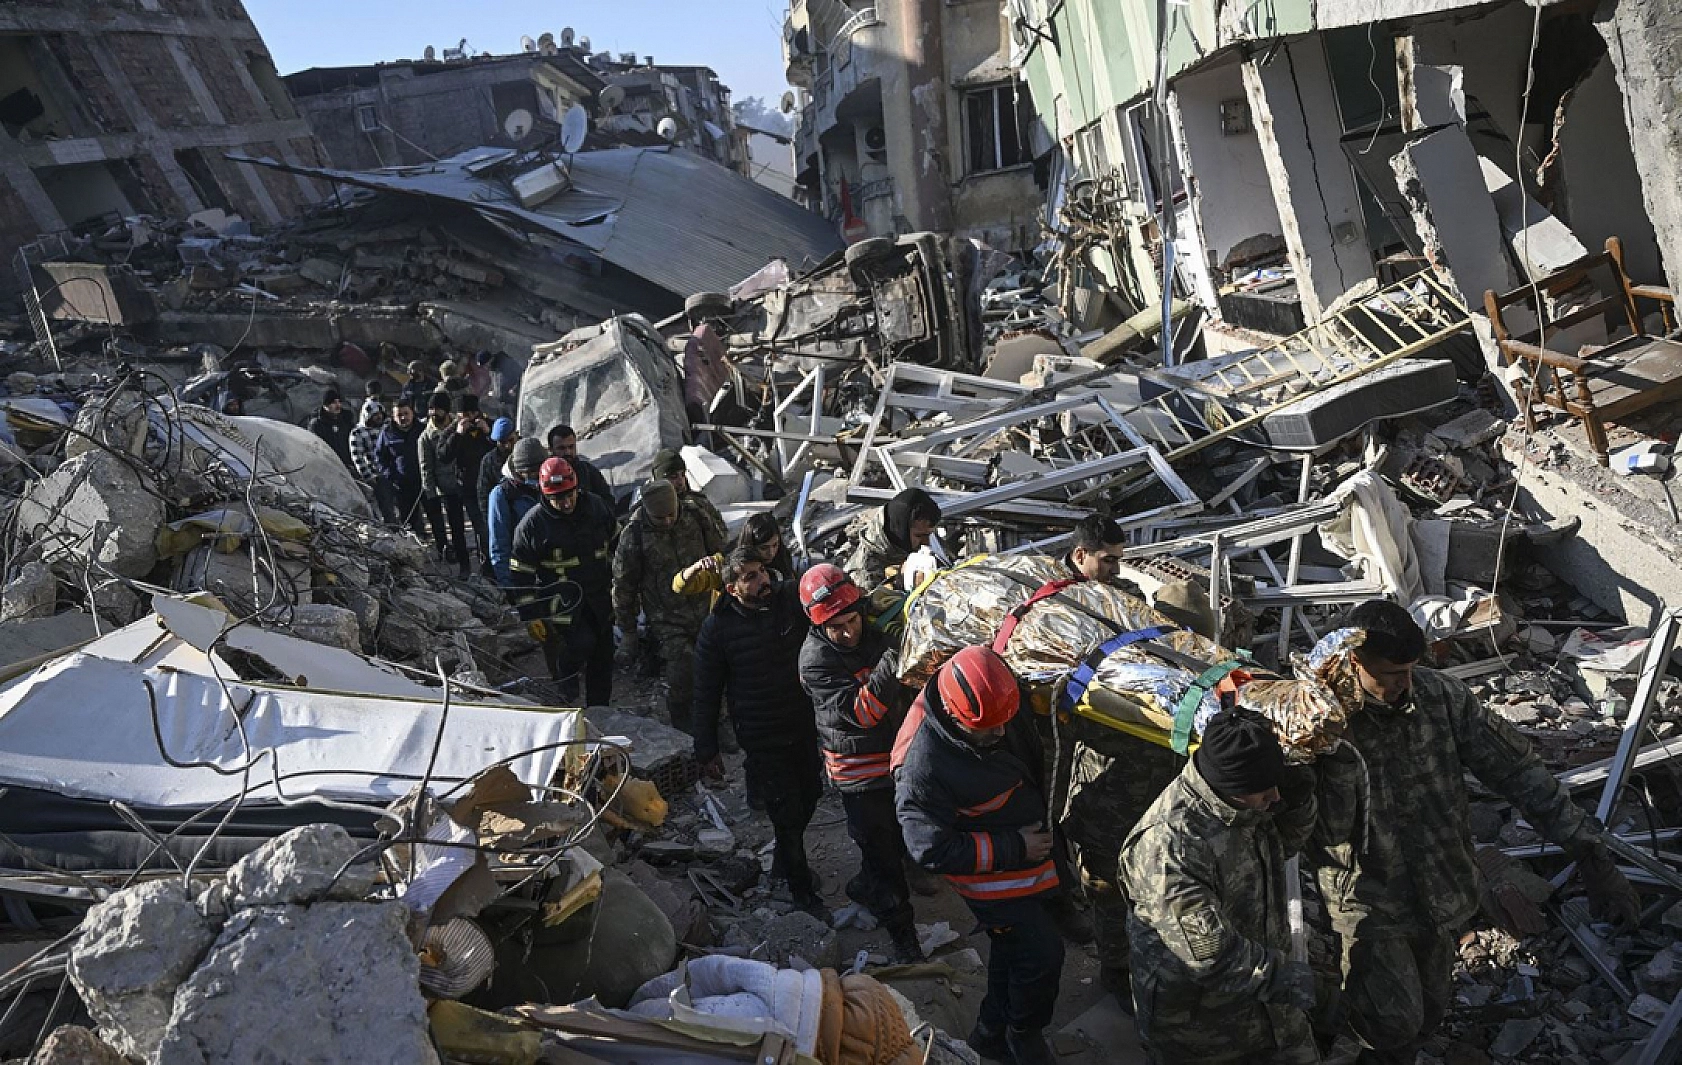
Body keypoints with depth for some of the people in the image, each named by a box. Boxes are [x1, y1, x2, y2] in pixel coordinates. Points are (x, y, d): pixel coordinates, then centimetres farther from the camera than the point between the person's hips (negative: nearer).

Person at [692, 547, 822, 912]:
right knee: (787, 810, 1)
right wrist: (707, 750, -4)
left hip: (804, 725, 5)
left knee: (810, 793, 20)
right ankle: (801, 888, 23)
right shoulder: (717, 628, -14)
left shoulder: (791, 598, -8)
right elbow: (707, 694, -7)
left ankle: (784, 861, 47)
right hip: (762, 737, -4)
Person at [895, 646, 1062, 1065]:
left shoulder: (1000, 711, -14)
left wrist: (1042, 811, 6)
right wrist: (1014, 847, -24)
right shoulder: (922, 767, -34)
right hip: (992, 877, -7)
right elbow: (932, 849, -28)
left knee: (1011, 949, 21)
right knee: (1042, 953, -3)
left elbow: (1034, 761, 8)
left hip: (1029, 851, 7)